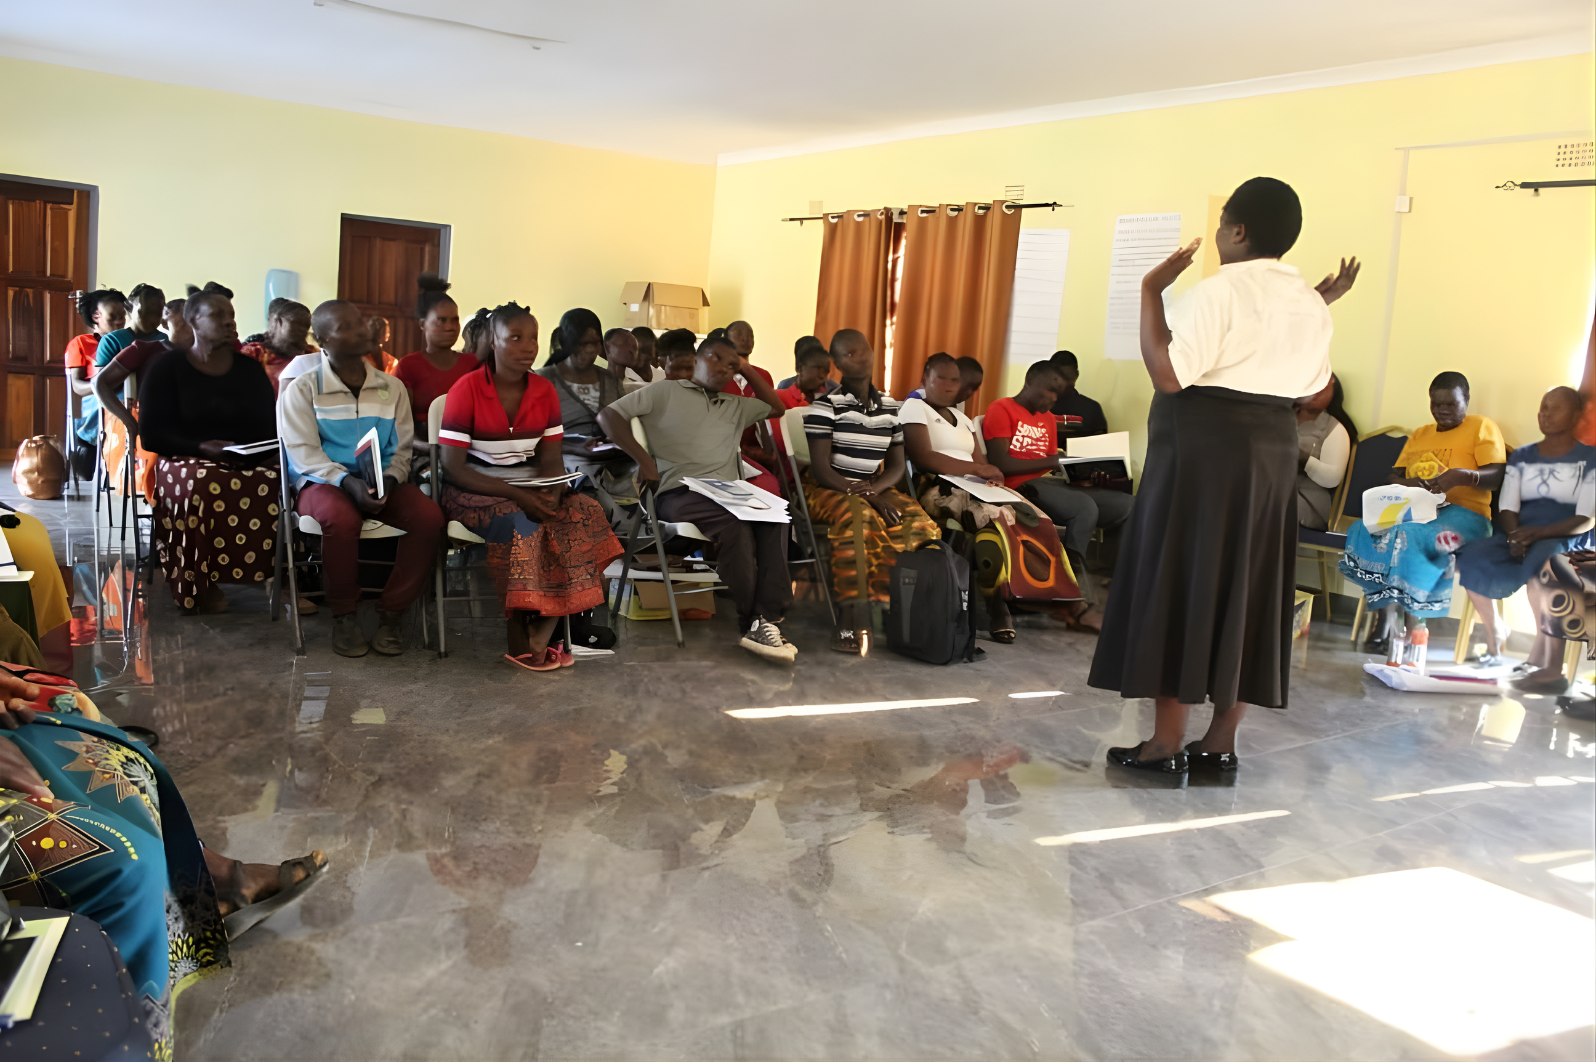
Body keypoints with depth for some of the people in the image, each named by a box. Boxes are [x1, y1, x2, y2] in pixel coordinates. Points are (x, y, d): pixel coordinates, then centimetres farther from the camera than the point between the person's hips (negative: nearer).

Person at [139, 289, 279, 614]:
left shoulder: (250, 369, 18)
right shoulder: (167, 368, 8)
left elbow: (270, 425, 15)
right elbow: (151, 433, 1)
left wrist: (271, 451, -10)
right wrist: (202, 447, -15)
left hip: (249, 462, 3)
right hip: (187, 461, -3)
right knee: (203, 484, -40)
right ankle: (199, 584, -24)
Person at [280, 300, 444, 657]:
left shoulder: (392, 388, 14)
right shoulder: (301, 390, 4)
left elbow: (402, 450, 10)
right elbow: (303, 453, -7)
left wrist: (388, 480, -13)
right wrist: (347, 482, -24)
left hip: (382, 484, 3)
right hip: (323, 482, -3)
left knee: (430, 516, -27)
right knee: (341, 519, -38)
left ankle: (392, 611, -13)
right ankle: (344, 615, -14)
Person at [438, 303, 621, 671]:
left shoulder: (544, 390, 6)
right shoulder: (466, 389, -9)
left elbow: (550, 458, 6)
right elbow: (453, 467, -13)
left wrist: (552, 490, -19)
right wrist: (515, 493, -24)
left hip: (529, 489, 5)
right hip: (475, 490, -5)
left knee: (585, 512, -24)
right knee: (519, 523, -36)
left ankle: (543, 629, -23)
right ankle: (519, 639, -22)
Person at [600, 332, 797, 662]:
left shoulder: (736, 406, 32)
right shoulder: (665, 391, 15)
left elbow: (776, 407, 39)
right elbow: (609, 414, 6)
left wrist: (747, 371, 31)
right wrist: (644, 459, -6)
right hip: (680, 492, -5)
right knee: (734, 522, -36)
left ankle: (766, 619, -36)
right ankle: (752, 620, -24)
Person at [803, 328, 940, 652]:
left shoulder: (890, 407, 9)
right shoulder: (825, 406, -7)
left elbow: (896, 465, 10)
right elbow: (820, 469, -13)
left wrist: (874, 489, -13)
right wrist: (867, 498, -21)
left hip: (876, 491, 5)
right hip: (828, 490, -5)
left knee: (921, 523, -24)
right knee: (859, 517, -39)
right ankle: (852, 617, -38)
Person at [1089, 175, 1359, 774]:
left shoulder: (1220, 291, -14)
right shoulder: (1307, 302, 10)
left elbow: (1167, 375, -22)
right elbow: (1312, 386, 18)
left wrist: (1151, 290, -15)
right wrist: (1323, 309, 24)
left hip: (1203, 449, -8)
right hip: (1271, 452, 8)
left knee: (1179, 583, -1)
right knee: (1243, 587, 10)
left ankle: (1166, 742, 2)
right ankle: (1220, 742, 15)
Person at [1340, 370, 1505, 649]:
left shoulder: (1482, 427, 10)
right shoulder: (1419, 435, 28)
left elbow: (1497, 477, -2)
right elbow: (1393, 476, 19)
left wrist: (1461, 476, -21)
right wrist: (1407, 484, -5)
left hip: (1461, 513, -5)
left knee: (1408, 535, -37)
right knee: (1367, 530, -28)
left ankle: (1414, 624, -30)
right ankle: (1386, 615, -29)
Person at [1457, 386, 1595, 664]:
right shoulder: (1520, 457, 19)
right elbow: (1507, 508, 7)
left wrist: (1538, 532, -22)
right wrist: (1515, 538, -15)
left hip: (1566, 539, -4)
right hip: (1520, 536, 4)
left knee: (1538, 561, -39)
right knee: (1473, 557, -27)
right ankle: (1493, 639, -11)